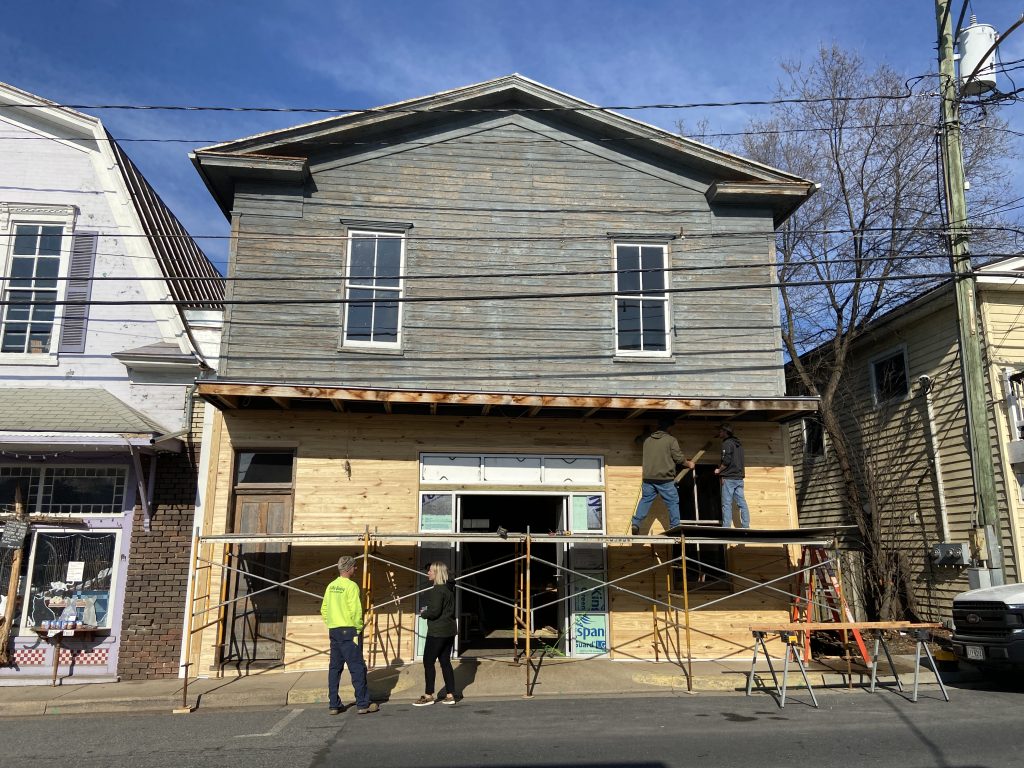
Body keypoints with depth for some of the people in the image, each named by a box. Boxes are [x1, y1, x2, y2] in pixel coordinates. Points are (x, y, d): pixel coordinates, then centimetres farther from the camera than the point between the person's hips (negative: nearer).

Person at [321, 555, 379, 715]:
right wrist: (359, 628, -7)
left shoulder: (331, 586, 10)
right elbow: (356, 611, -17)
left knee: (335, 667, 12)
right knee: (357, 667, -1)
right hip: (348, 631, -8)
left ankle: (334, 705, 15)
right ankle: (363, 704, 1)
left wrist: (330, 625, 17)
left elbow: (324, 610, 13)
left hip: (333, 630, 8)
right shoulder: (351, 586, -13)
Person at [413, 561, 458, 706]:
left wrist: (423, 613, -3)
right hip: (449, 631, 9)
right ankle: (450, 695, 14)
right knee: (445, 662, 12)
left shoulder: (437, 590, -17)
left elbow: (434, 611, -23)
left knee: (428, 662, 1)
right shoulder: (448, 589, 11)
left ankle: (428, 696, 6)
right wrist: (427, 610, 12)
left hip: (437, 632, -9)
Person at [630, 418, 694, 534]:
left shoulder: (647, 439, 10)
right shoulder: (671, 440, -5)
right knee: (673, 503, 7)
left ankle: (635, 524, 1)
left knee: (645, 500, 11)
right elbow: (679, 458, -6)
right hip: (665, 478, -4)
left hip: (648, 478, 4)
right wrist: (688, 463, 13)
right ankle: (675, 527, 10)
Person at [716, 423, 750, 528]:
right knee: (741, 503, 5)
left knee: (727, 504, -6)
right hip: (739, 477, 8)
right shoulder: (738, 443, 18)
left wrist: (719, 470, -2)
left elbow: (726, 460, -16)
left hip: (729, 478, -8)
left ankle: (726, 527, -9)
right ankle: (746, 526, 2)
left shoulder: (727, 443, -7)